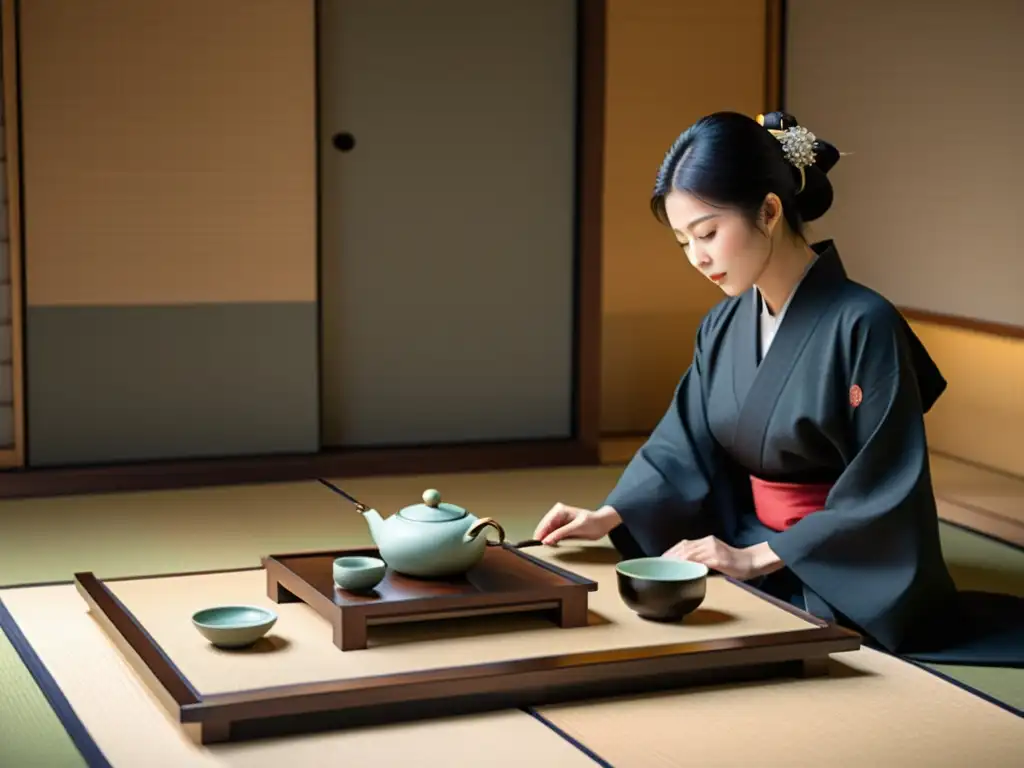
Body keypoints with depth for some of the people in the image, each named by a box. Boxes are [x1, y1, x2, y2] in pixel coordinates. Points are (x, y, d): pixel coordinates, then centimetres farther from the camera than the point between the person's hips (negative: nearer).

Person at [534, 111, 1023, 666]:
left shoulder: (862, 326, -18)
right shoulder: (722, 326, 5)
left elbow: (885, 495, -17)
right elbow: (684, 444, 6)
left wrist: (760, 557, -18)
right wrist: (609, 516, -10)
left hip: (840, 587, -6)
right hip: (749, 565, 6)